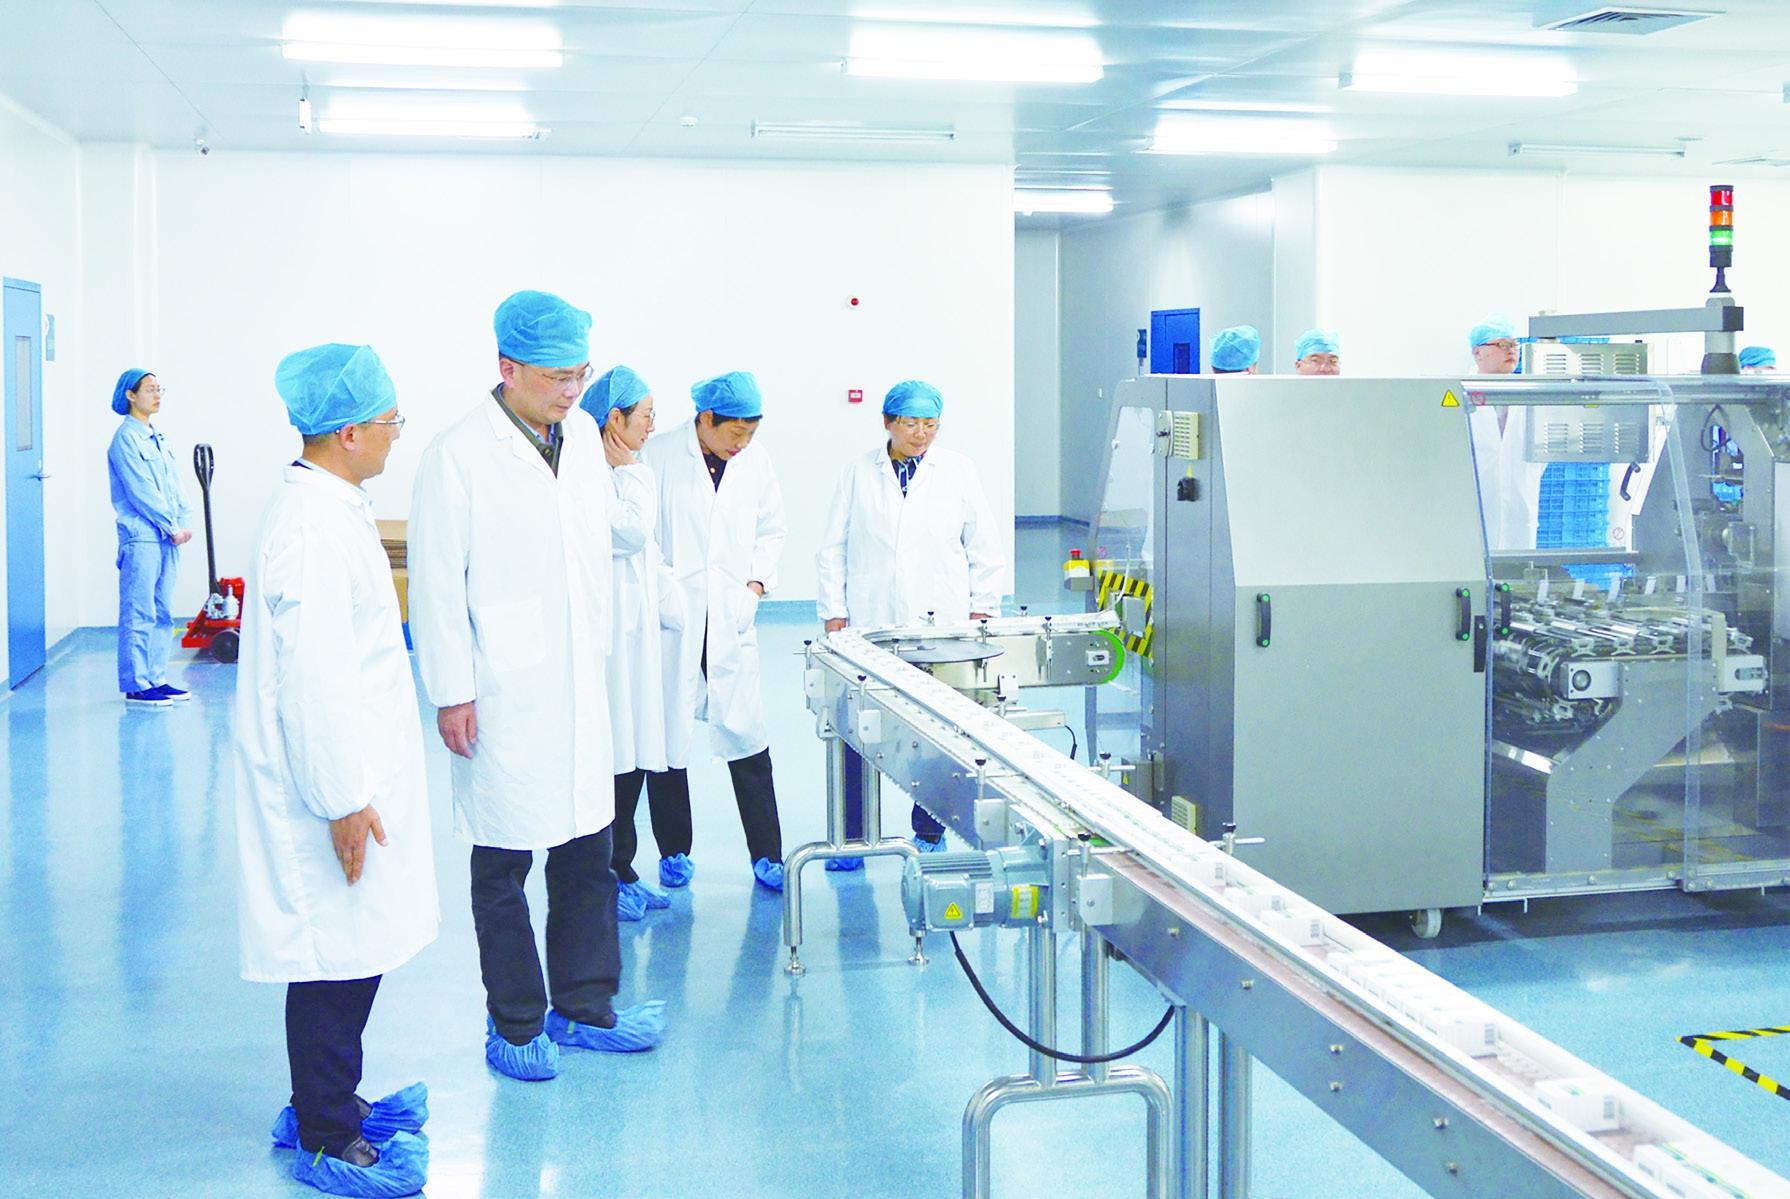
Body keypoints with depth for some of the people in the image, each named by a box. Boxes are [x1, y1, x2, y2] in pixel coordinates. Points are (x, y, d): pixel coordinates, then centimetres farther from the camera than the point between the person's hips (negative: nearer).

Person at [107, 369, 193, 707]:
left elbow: (175, 483, 14)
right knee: (139, 613, -6)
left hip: (167, 538, 9)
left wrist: (184, 521, 0)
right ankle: (136, 686, -2)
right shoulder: (126, 439, -9)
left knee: (163, 612, 11)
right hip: (140, 537, -8)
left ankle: (156, 679, 18)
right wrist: (171, 527, -11)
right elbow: (141, 490, -14)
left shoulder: (157, 438, 18)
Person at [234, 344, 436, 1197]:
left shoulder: (329, 509, 12)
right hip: (331, 780, -10)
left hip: (353, 768, 10)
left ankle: (327, 1105, 31)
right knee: (336, 956, 0)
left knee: (353, 952, 18)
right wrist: (343, 798, -20)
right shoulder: (312, 528, -21)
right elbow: (310, 675, -23)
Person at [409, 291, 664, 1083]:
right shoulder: (458, 456, -12)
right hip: (504, 698, -6)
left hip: (579, 688, 6)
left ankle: (583, 1007, 26)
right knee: (503, 863, 6)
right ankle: (514, 1024, 19)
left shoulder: (583, 434, 8)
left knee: (587, 853, 12)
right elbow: (437, 584, -11)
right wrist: (451, 694, -11)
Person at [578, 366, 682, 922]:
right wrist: (631, 471, -11)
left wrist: (683, 618, 19)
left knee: (634, 755, 13)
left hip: (639, 630, 9)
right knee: (607, 755, -3)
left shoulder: (634, 473, 16)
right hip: (606, 631, -9)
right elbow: (631, 531, -23)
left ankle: (622, 870, 22)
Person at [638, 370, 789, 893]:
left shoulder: (755, 462, 7)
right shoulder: (659, 455, -6)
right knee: (668, 733, 5)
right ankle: (674, 851, 20)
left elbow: (771, 530, 19)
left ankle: (767, 855, 7)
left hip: (731, 619, 3)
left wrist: (758, 581, 6)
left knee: (746, 733, 0)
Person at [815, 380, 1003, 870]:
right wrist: (834, 612, 3)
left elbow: (986, 549, 11)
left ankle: (929, 833, 15)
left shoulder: (958, 471, 8)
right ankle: (851, 836, 9)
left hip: (940, 627, 0)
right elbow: (832, 549, 9)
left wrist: (982, 610, 5)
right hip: (869, 624, 0)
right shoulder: (858, 471, 7)